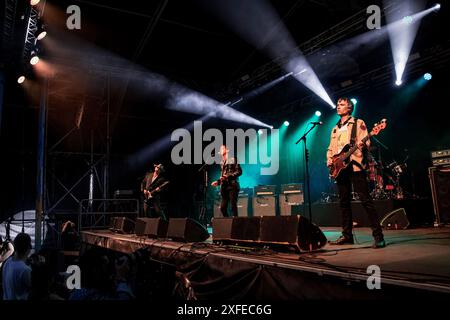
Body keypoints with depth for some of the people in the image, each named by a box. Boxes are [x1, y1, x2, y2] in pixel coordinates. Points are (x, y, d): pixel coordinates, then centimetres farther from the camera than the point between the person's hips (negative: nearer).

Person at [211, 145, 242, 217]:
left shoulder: (232, 159, 0)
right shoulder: (222, 163, 19)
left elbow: (239, 171, -8)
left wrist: (228, 176, -15)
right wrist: (218, 182, 11)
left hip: (232, 186, -7)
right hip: (224, 187, 7)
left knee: (233, 206, -10)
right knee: (223, 208, 3)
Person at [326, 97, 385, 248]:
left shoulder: (358, 123, 7)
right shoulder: (335, 129, 24)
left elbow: (366, 142, -3)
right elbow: (331, 148, 24)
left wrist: (362, 144, -25)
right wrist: (329, 160, 6)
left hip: (354, 165, -6)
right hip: (339, 167, 6)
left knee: (365, 200, -11)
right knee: (344, 202, 8)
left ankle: (378, 236, -9)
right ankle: (347, 235, 15)